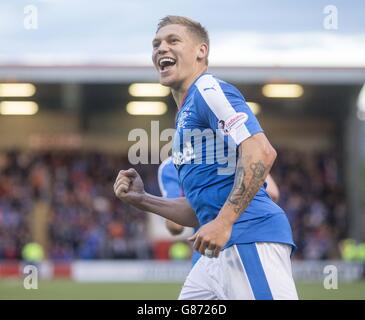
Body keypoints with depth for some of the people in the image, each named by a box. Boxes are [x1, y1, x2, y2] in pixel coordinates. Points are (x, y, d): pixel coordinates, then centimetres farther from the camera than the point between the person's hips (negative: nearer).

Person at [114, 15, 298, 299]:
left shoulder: (208, 90, -2)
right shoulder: (185, 116, 25)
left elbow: (261, 152, -18)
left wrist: (224, 222, -22)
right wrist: (141, 200, 15)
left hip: (251, 239, -10)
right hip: (221, 249, 10)